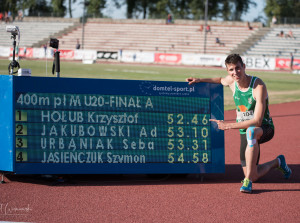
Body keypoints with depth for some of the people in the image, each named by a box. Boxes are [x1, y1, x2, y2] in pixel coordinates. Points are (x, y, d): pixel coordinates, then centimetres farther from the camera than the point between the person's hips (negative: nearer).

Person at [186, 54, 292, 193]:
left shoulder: (259, 86, -24)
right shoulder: (231, 81, -4)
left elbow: (257, 121, -30)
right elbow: (221, 80, 26)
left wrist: (228, 125, -31)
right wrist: (200, 80, 10)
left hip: (264, 129, -6)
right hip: (245, 131, 6)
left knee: (250, 131, -44)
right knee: (254, 177, 2)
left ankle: (248, 181, -38)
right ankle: (277, 162, 35)